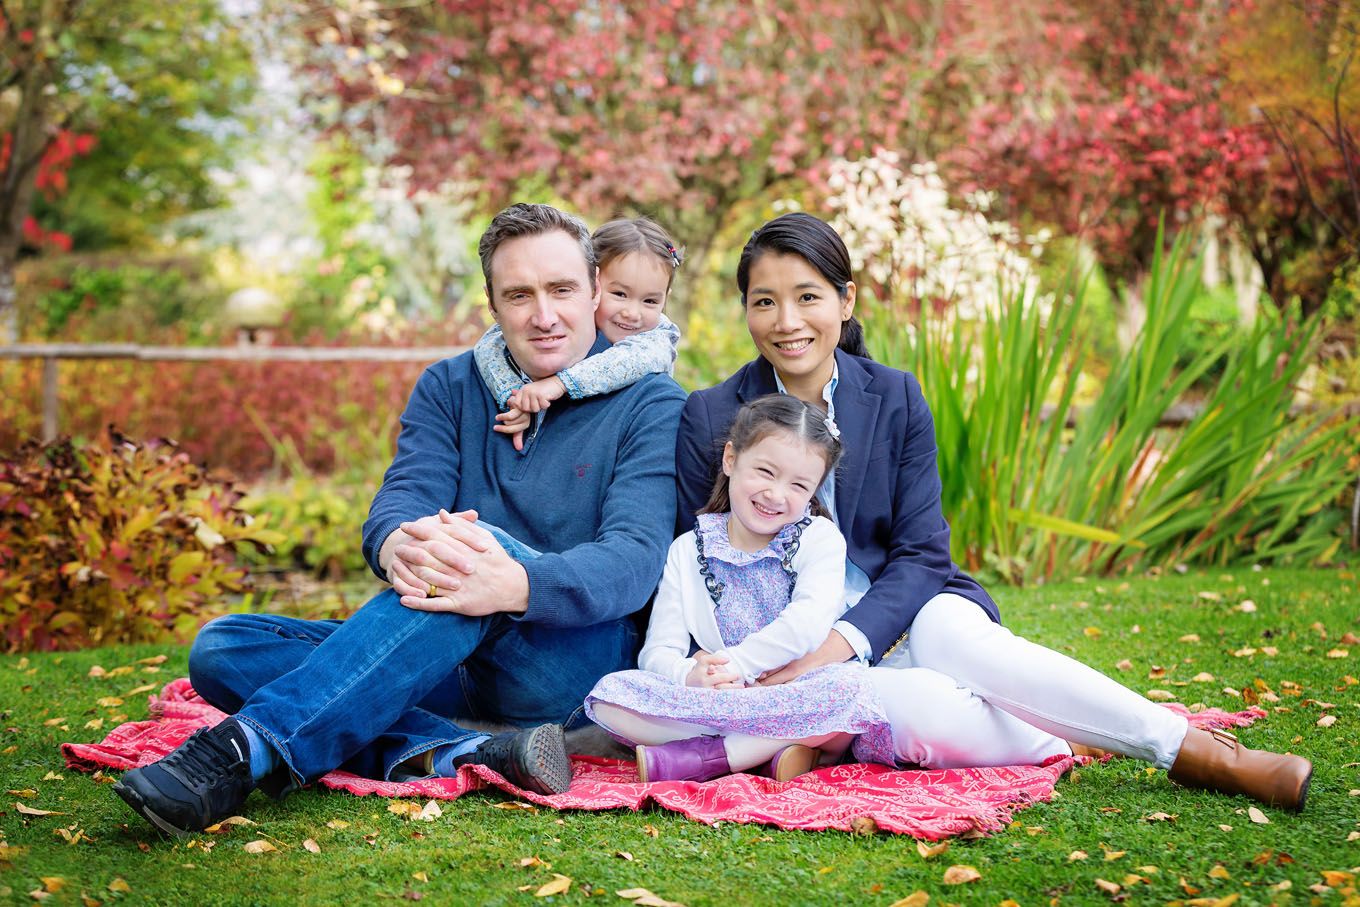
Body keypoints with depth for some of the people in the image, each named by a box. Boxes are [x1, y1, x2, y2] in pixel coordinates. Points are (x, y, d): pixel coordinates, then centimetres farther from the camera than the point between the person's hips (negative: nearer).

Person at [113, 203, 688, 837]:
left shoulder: (649, 404, -1)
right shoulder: (450, 388, 12)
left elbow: (635, 559, -16)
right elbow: (399, 502, -4)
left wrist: (515, 585, -37)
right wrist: (398, 546, -32)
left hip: (581, 656, -4)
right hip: (445, 660, 5)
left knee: (468, 548, -35)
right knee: (221, 649, -15)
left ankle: (249, 750, -42)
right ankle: (462, 756, -34)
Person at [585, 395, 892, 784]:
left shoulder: (820, 539, 4)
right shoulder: (688, 551, 9)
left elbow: (809, 622, -15)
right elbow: (659, 651, -1)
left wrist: (734, 666, -22)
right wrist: (688, 675, -24)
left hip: (798, 700, -2)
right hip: (712, 697, 2)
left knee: (850, 682, -35)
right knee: (609, 694, -20)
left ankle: (696, 758, -28)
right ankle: (770, 748, -26)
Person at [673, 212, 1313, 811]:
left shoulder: (896, 398, 1)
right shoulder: (708, 418, -3)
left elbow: (921, 553, -2)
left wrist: (843, 641, -20)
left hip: (898, 615, 2)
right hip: (778, 646, -1)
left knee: (951, 631, -33)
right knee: (920, 705, -34)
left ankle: (1186, 747, -29)